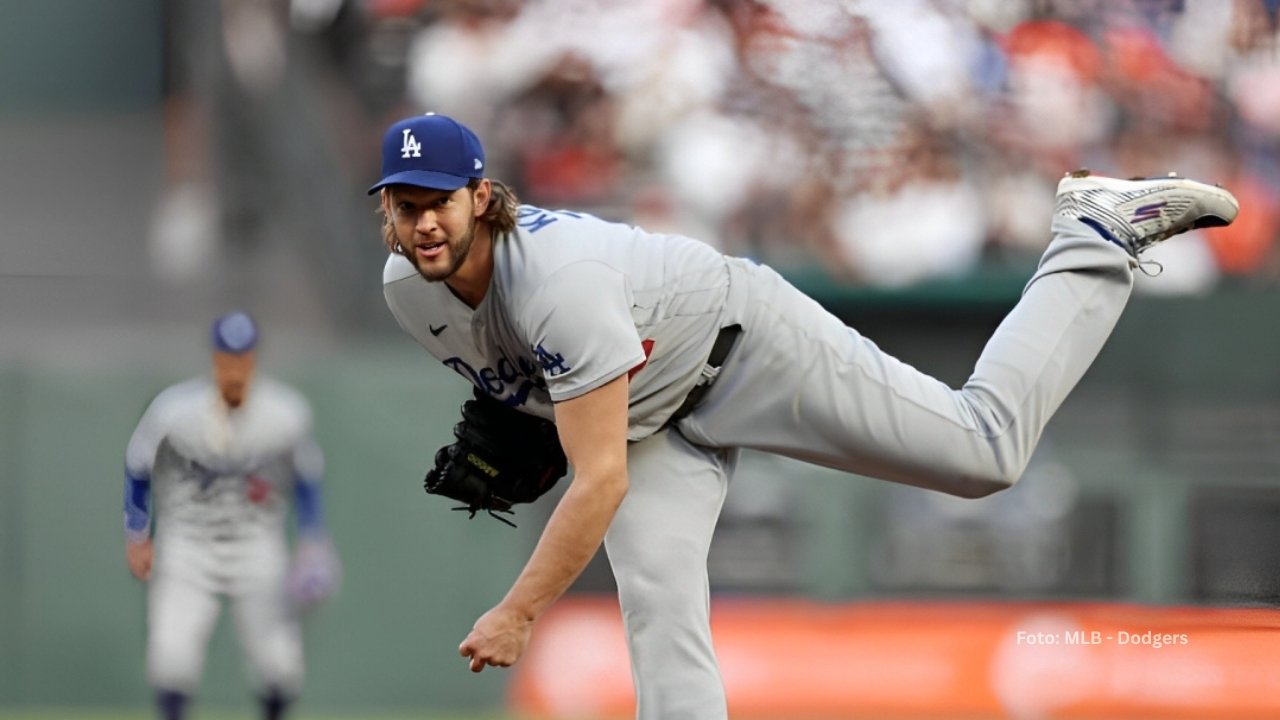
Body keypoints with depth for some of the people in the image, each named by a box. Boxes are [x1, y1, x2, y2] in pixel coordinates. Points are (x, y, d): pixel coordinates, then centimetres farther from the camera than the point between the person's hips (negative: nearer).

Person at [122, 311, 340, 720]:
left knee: (279, 669, -2)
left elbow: (307, 472, 7)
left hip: (257, 548, 1)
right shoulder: (173, 410, -16)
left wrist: (313, 542, 3)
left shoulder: (287, 414, -12)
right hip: (186, 545, -1)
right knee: (171, 659, -19)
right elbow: (137, 465, 2)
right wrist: (136, 536, 5)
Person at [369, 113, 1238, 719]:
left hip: (747, 345, -7)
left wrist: (515, 614, -39)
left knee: (986, 448, -7)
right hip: (657, 411, 7)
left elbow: (602, 482, -40)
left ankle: (1100, 230, 9)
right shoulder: (408, 288, -15)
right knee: (656, 601, -10)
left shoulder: (560, 283, -40)